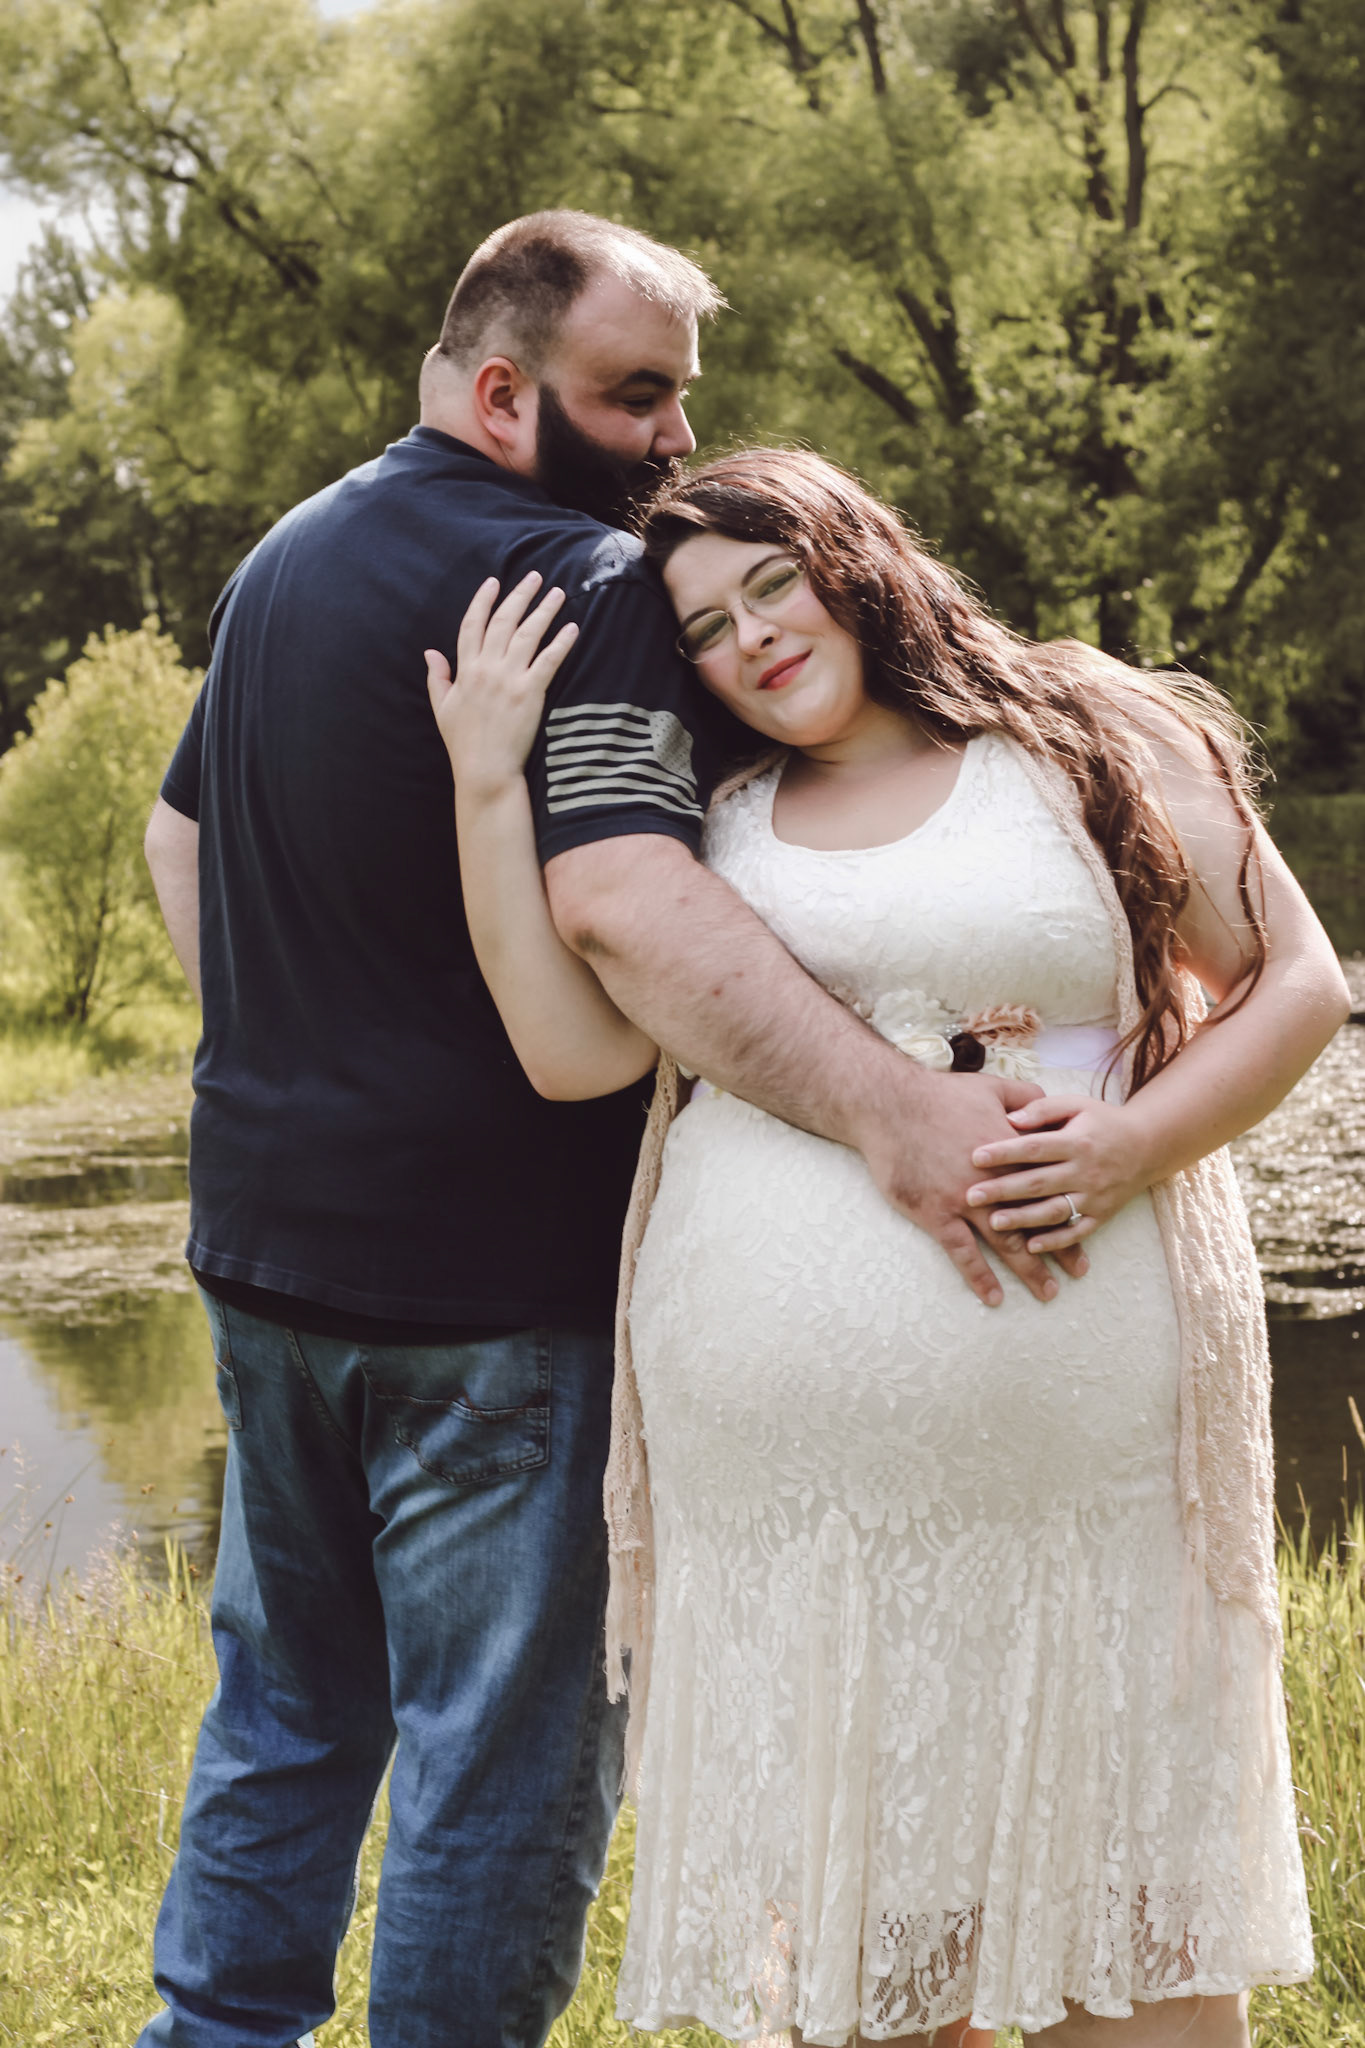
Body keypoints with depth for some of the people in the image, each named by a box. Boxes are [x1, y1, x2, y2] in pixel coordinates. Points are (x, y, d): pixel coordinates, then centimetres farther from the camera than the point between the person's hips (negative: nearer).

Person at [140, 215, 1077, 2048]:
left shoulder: (288, 558, 14)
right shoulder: (576, 583, -16)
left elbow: (179, 837, 25)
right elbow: (626, 900, -31)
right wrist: (891, 1110, -38)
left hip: (263, 1234, 9)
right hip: (492, 1274, -9)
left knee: (290, 1701, 21)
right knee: (510, 1749, 3)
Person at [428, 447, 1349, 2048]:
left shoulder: (1090, 743, 6)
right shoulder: (711, 829, 13)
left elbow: (1295, 983, 5)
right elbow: (575, 1049, 0)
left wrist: (1139, 1142, -10)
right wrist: (488, 785, -2)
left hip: (1066, 1425, -2)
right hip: (771, 1440, 3)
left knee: (1107, 1855, 4)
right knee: (849, 1862, 10)